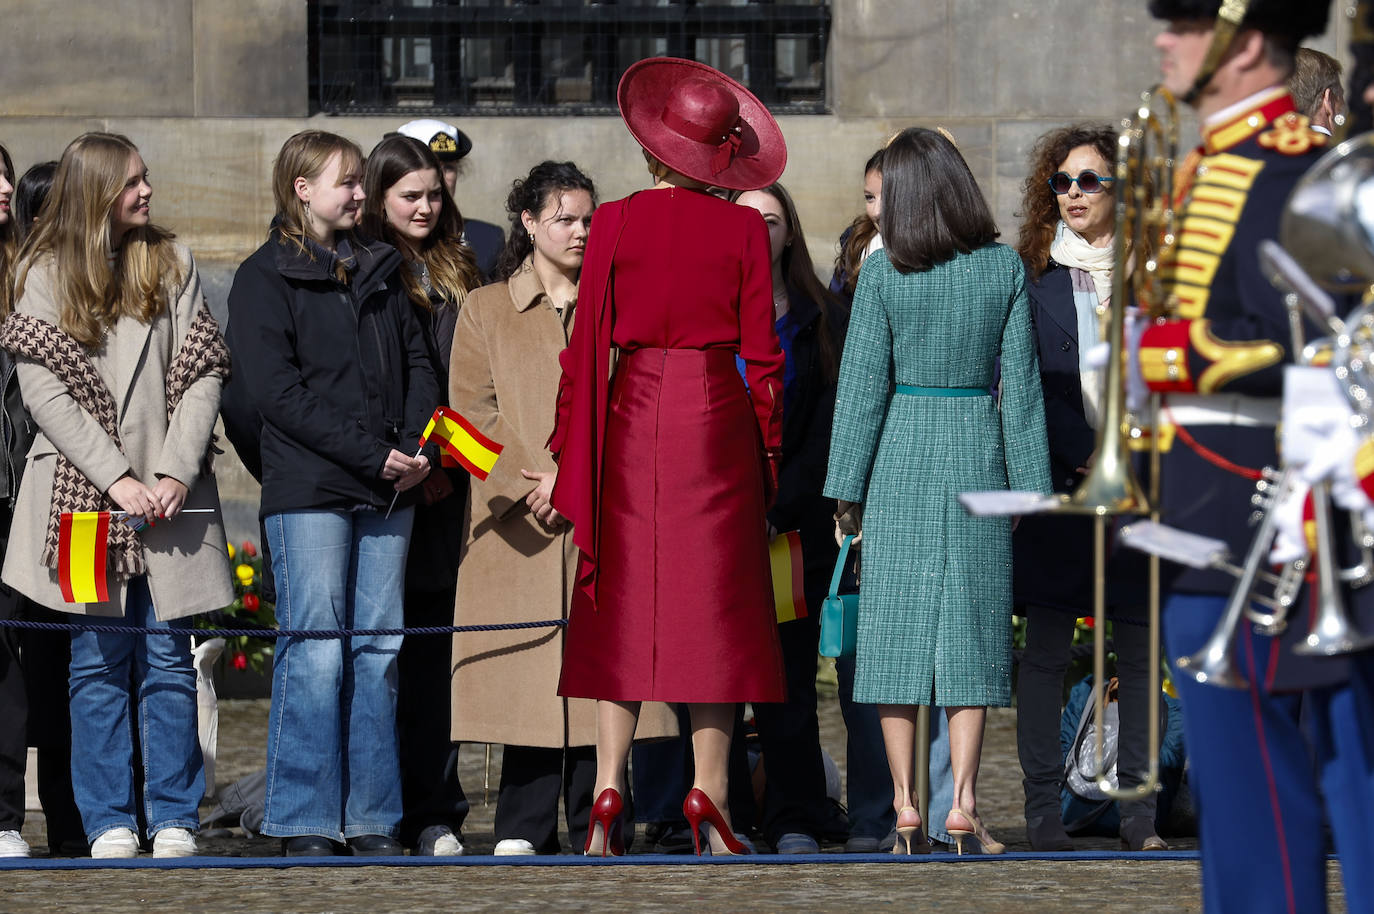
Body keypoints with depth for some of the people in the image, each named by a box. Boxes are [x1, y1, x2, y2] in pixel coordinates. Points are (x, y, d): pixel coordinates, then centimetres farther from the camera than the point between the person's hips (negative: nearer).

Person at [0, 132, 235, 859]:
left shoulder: (172, 265, 10)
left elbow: (202, 375, 4)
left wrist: (177, 473, -10)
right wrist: (115, 478, -13)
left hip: (169, 497, 2)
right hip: (86, 493, -2)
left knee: (168, 661, 2)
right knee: (99, 661, 0)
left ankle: (174, 819, 6)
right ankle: (108, 821, 5)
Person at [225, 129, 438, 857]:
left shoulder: (380, 271, 19)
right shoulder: (265, 277, 0)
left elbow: (417, 362, 17)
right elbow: (274, 389, -10)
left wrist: (417, 446, -3)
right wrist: (371, 455, -14)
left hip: (386, 493, 5)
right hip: (308, 491, -5)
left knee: (379, 651, 4)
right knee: (315, 654, -7)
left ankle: (372, 819, 8)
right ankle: (304, 823, -2)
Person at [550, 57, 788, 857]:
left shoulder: (614, 223, -2)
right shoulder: (744, 230, -3)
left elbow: (588, 342, -1)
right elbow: (761, 352, -1)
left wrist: (570, 450, 6)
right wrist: (770, 448, 8)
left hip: (631, 411, 1)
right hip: (716, 412, -1)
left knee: (622, 604, 5)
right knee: (714, 602, 4)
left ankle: (610, 789, -1)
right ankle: (709, 794, 2)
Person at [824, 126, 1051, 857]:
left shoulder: (883, 276, -8)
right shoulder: (1005, 269, -3)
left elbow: (863, 384, -6)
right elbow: (1021, 384, -1)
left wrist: (847, 487, 0)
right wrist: (1028, 482, 5)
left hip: (901, 454, -1)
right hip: (977, 454, 1)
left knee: (898, 624, 4)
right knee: (970, 626, 4)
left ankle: (904, 803, 3)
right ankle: (962, 801, -4)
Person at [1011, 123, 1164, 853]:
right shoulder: (1034, 275, 5)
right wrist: (1082, 462, -7)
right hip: (1058, 483, -1)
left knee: (1139, 647, 0)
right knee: (1046, 646, -2)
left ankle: (1139, 810, 3)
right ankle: (1043, 808, 1)